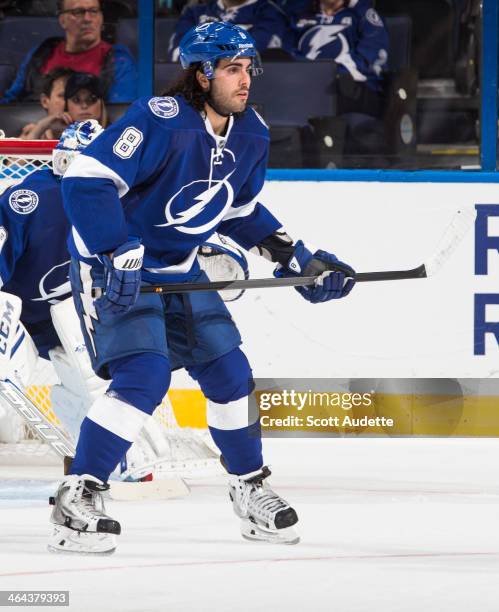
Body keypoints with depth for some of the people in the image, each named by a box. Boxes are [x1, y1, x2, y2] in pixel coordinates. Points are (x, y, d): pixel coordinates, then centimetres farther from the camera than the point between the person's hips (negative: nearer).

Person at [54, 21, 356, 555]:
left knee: (228, 371, 8)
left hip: (179, 269, 8)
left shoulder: (251, 136, 1)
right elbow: (86, 182, -29)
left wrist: (298, 260, 11)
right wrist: (120, 255, -36)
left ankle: (250, 490, 28)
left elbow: (241, 211, 17)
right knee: (144, 376, -23)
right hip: (113, 265, -8)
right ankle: (77, 497, -17)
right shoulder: (160, 122, -26)